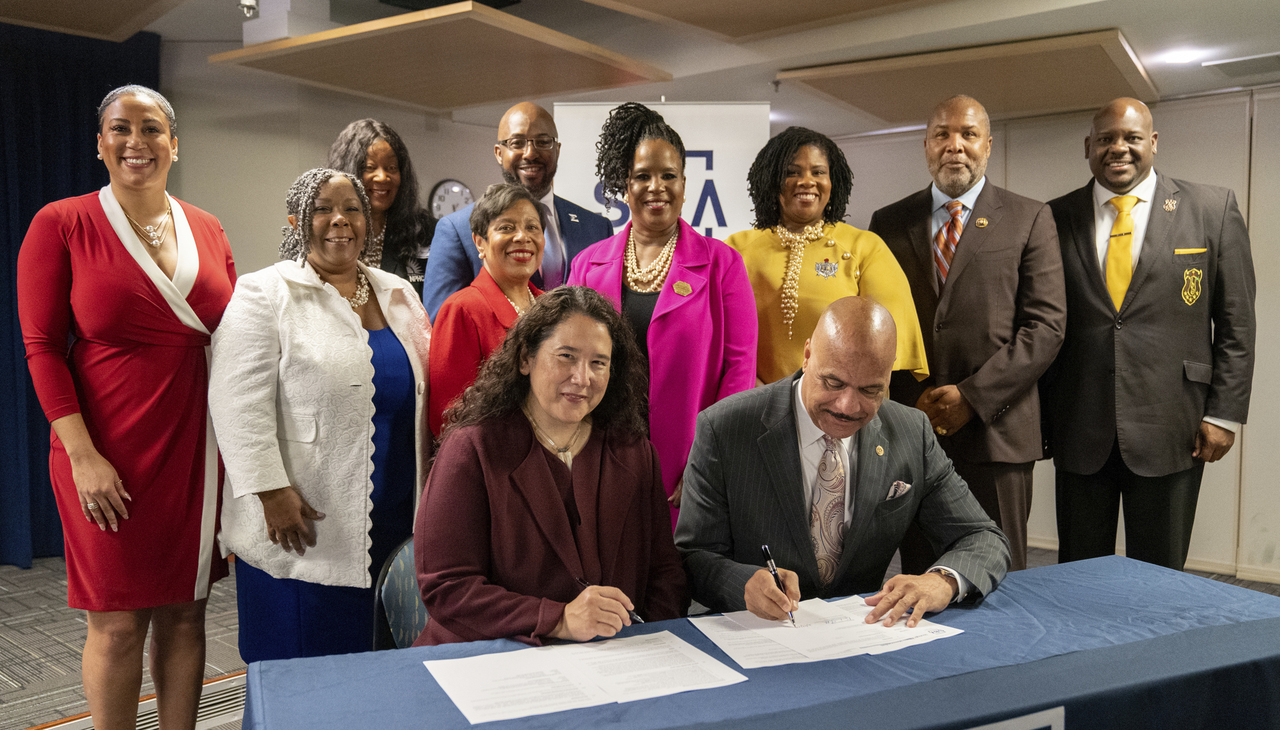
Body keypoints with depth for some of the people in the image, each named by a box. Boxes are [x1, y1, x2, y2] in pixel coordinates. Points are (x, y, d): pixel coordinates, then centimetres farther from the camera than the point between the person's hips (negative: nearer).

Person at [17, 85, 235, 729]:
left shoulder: (207, 231, 8)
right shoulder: (61, 224, -2)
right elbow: (43, 347, -5)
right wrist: (83, 455, -14)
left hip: (196, 449, 4)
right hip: (109, 454, -3)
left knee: (185, 610, 12)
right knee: (117, 622, 4)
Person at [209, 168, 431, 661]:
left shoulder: (399, 296, 14)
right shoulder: (262, 295, -3)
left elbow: (421, 397, 19)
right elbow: (240, 405, -11)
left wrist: (425, 498, 11)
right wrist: (272, 492, -16)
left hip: (394, 523, 5)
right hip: (303, 525, -5)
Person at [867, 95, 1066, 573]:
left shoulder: (1029, 219, 6)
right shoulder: (889, 223, 12)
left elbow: (1046, 323, -2)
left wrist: (972, 396, -11)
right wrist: (905, 406, -3)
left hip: (995, 430, -2)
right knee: (920, 580, 8)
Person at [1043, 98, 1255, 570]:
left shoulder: (1213, 209, 3)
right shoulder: (1056, 218, 4)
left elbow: (1235, 323, 3)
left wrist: (1223, 413, -2)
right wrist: (1040, 411, 6)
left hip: (1169, 428, -1)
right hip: (1079, 429, 1)